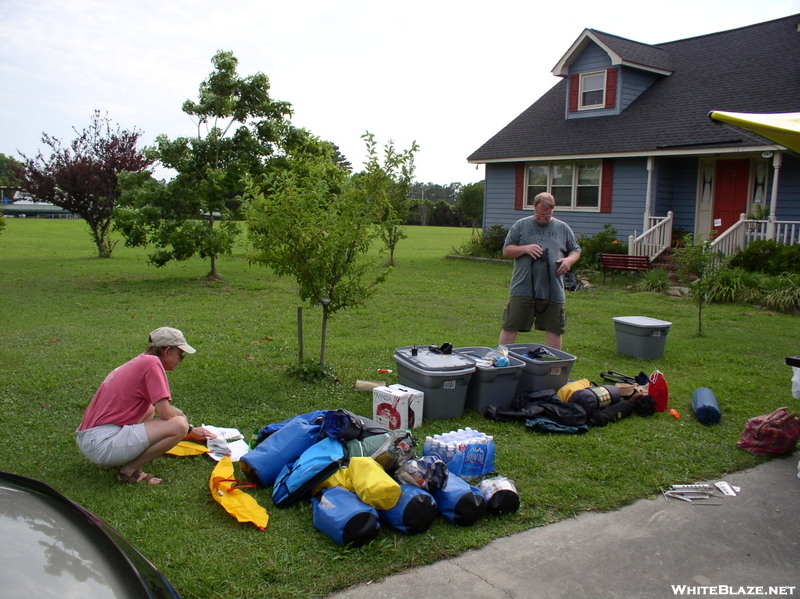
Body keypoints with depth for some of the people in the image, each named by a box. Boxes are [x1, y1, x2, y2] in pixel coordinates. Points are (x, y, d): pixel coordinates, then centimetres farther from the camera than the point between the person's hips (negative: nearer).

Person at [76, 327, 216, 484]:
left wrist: (191, 430, 32)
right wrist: (182, 416, 9)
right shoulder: (152, 362, -10)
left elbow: (158, 409, 28)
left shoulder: (140, 362, 18)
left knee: (150, 410, 29)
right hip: (103, 443, -10)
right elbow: (166, 413, -14)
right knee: (179, 425, -16)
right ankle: (129, 470, -6)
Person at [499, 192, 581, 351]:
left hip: (553, 291, 2)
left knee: (554, 330, 8)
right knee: (510, 327, 0)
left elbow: (576, 250, 18)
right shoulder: (521, 225, 6)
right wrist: (525, 249, -13)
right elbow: (506, 251, 5)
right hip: (522, 289, -2)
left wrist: (569, 260, -5)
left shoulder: (563, 228, 12)